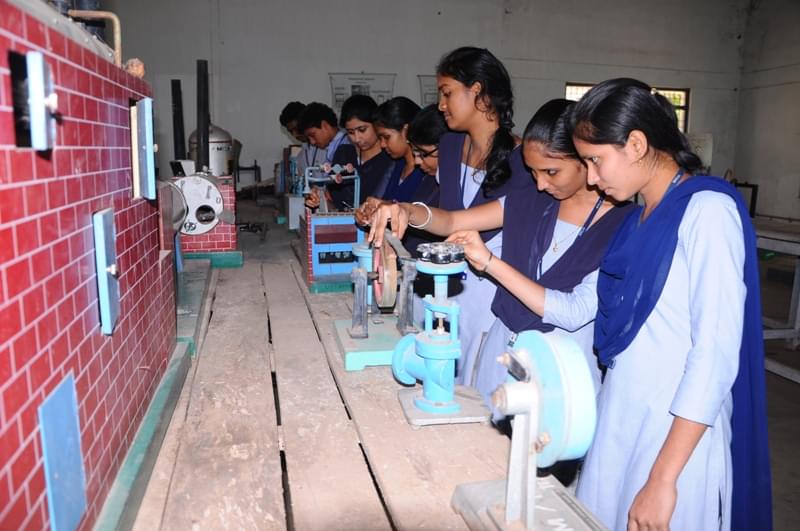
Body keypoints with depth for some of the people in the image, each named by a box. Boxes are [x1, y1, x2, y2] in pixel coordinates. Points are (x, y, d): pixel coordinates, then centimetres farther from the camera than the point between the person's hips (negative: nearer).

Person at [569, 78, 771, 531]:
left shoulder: (708, 210, -15)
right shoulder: (639, 219, 8)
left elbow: (715, 355, -20)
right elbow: (620, 330, 10)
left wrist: (664, 479, -20)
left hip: (678, 434, -7)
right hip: (620, 419, 7)